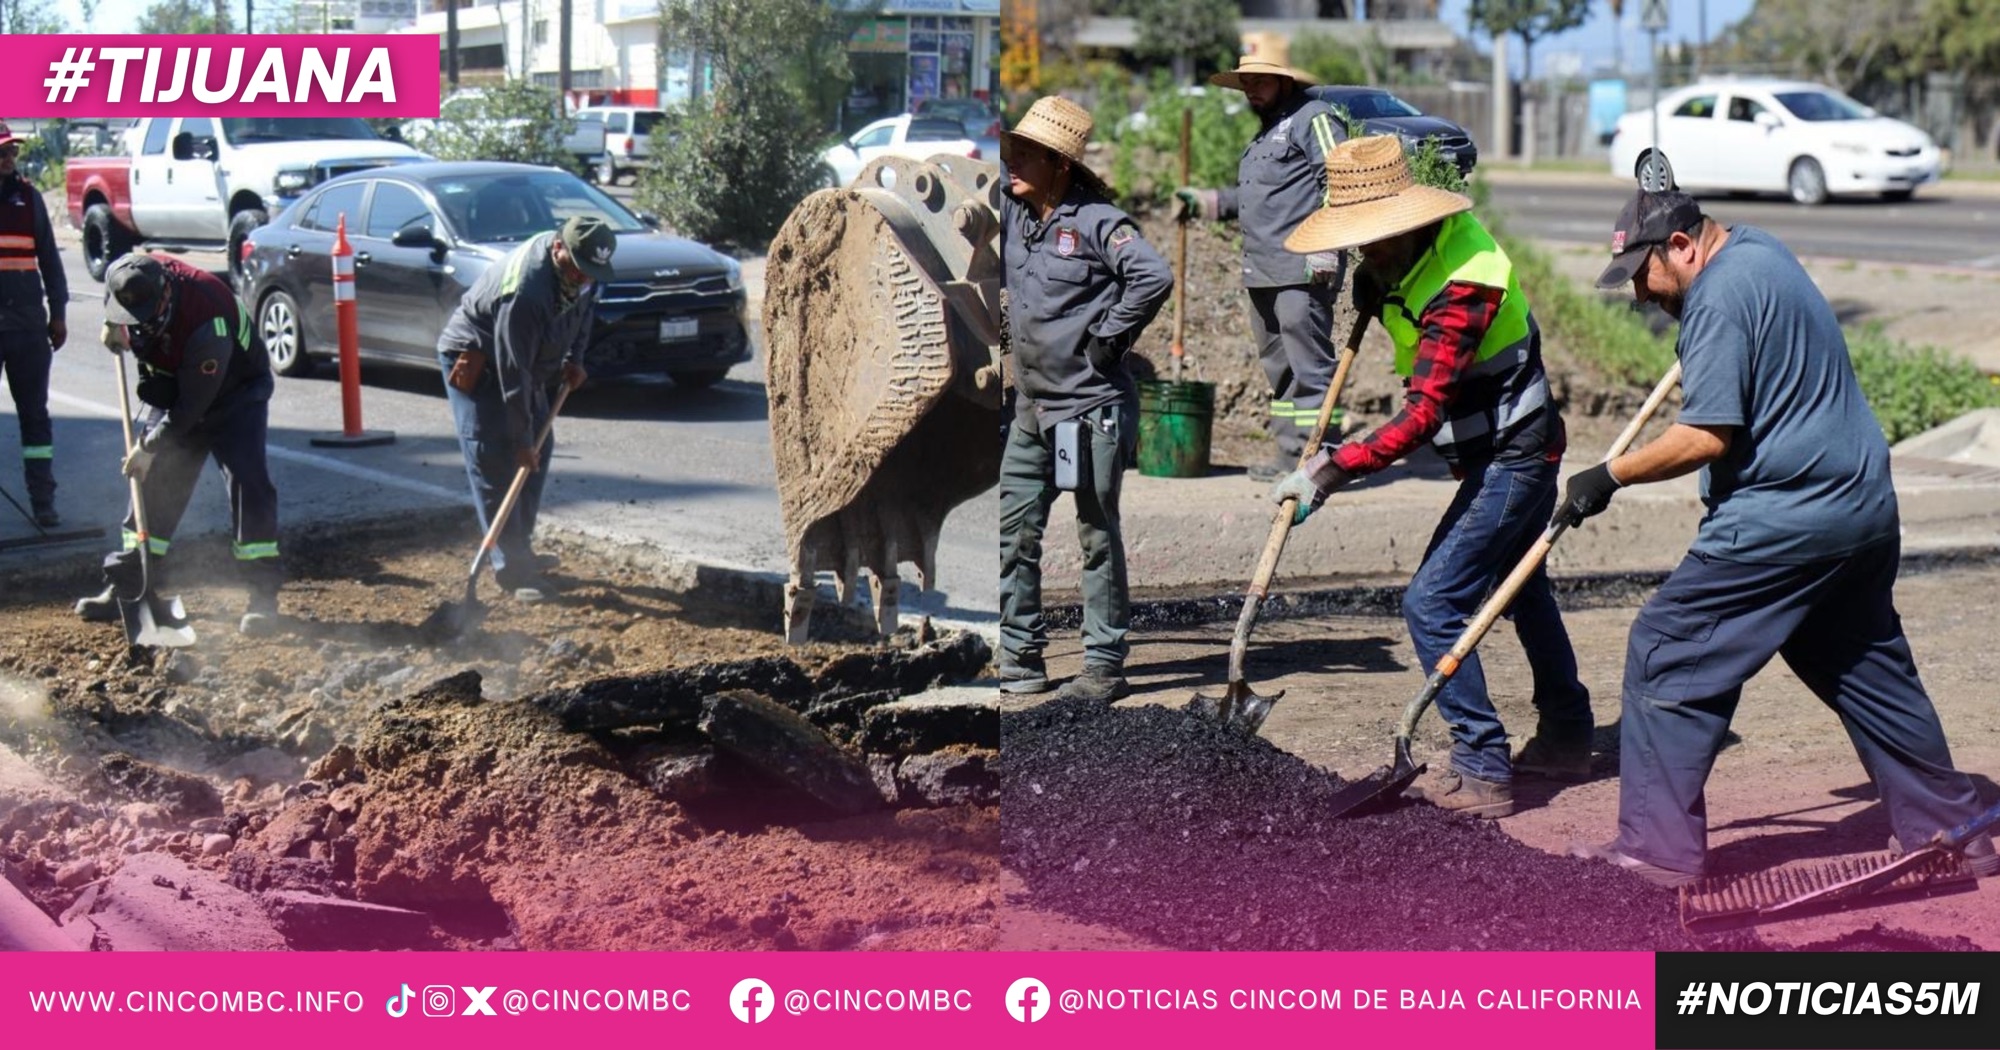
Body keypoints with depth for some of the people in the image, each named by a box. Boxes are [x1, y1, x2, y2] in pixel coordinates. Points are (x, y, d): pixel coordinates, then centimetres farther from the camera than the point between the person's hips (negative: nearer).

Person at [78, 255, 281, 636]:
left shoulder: (207, 324, -39)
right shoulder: (135, 280, -19)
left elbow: (192, 405, -30)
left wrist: (150, 446, -21)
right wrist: (114, 328, -8)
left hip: (235, 394, -6)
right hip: (174, 393, 6)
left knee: (247, 482, -18)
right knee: (153, 482, 5)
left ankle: (264, 595, -14)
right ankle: (124, 587, 12)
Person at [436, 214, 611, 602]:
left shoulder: (581, 268, -13)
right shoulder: (524, 292, -38)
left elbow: (585, 307, 11)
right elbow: (513, 373, -33)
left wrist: (574, 358, -1)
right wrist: (521, 440, -29)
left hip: (524, 358, 9)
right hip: (474, 361, -9)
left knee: (538, 451, 10)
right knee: (493, 464, -14)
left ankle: (520, 549, 20)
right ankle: (512, 567, -15)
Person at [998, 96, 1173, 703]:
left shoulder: (1096, 221, -15)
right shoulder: (1011, 214, 6)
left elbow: (1154, 277, -26)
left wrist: (1110, 338, -18)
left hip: (1092, 405, -7)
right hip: (1032, 407, 7)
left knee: (1097, 535, 2)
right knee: (1013, 530, 8)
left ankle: (1105, 665, 9)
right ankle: (1021, 657, 17)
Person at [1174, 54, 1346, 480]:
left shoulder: (1313, 118, -5)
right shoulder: (1266, 131, 25)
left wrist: (1325, 251, -21)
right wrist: (1202, 202, 29)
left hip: (1302, 272, -10)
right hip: (1262, 272, 10)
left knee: (1308, 364, -11)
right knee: (1278, 366, 12)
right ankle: (1289, 450, 18)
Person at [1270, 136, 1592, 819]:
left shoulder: (1460, 288, -32)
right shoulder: (1420, 247, -2)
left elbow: (1422, 414, -39)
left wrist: (1333, 470, -42)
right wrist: (1374, 290, 3)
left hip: (1509, 461, -11)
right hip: (1521, 452, 11)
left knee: (1433, 603, -13)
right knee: (1522, 590, 25)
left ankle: (1482, 772, -10)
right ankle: (1565, 740, 41)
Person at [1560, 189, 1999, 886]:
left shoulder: (1719, 298, -16)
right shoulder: (1761, 249, 14)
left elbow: (1707, 437, -21)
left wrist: (1612, 476, -15)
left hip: (1780, 525, -10)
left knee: (1666, 653, -4)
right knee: (1869, 673, 20)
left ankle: (1659, 849, -5)